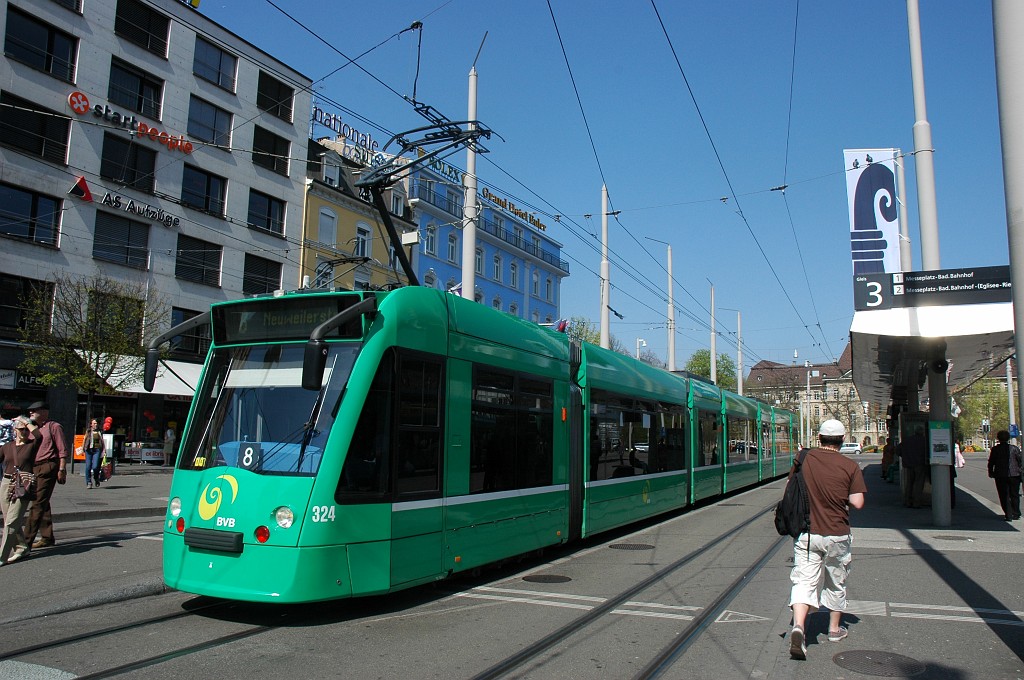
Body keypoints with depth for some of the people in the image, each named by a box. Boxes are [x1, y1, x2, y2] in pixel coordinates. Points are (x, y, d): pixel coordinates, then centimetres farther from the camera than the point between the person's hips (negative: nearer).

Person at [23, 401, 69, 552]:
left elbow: (63, 450, -8)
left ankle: (27, 541, -14)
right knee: (42, 504, 12)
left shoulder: (54, 427, -4)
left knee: (38, 504, -11)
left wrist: (61, 470, -15)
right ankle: (47, 538, 19)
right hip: (34, 469, 9)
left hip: (47, 468, -9)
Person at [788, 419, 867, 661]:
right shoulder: (850, 467, -9)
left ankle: (798, 625, -23)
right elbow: (857, 503, -10)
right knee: (836, 582, 18)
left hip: (806, 533, 0)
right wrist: (842, 498, 8)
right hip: (837, 534, 0)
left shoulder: (804, 459, -4)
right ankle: (835, 629, 33)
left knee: (804, 581, -2)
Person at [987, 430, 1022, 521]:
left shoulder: (995, 449, -3)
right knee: (1014, 495, 14)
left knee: (1004, 496, 5)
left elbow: (991, 463, 1)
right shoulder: (1014, 448, -4)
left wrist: (991, 472, 14)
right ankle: (1016, 514, 18)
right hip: (1014, 475, 1)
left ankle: (1008, 515, -1)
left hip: (1000, 476, -1)